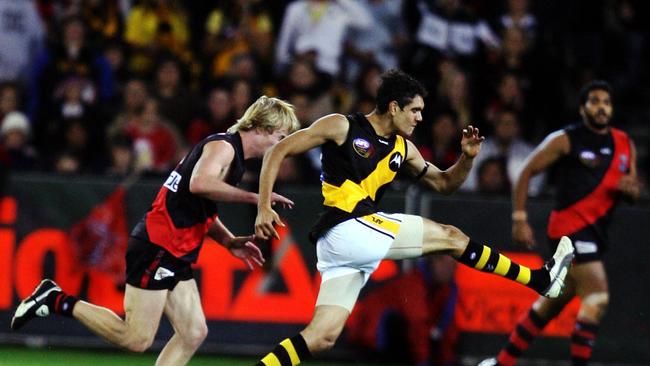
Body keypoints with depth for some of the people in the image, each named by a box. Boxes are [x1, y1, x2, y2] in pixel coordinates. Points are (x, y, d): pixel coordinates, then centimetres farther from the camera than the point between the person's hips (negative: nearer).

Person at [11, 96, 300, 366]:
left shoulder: (233, 155, 20)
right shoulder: (223, 146, -11)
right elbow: (200, 184, -32)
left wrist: (230, 242, 16)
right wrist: (253, 197, -26)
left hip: (175, 257, 10)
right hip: (156, 250, -10)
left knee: (193, 334, 4)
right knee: (137, 339, -10)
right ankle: (58, 302, -1)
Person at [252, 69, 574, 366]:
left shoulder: (403, 149, 18)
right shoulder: (342, 127, -2)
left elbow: (443, 183, 28)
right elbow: (278, 152, -2)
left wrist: (467, 158, 8)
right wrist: (264, 208, -12)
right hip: (346, 228, -8)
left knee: (323, 337, -3)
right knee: (451, 237, -1)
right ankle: (539, 280, 8)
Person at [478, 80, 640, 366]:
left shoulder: (624, 144, 13)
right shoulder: (566, 140, -6)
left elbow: (634, 191, 19)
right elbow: (526, 173, -2)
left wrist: (630, 189, -6)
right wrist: (519, 220, -8)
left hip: (596, 232, 7)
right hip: (571, 227, -7)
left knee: (553, 302, 15)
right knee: (597, 299, -19)